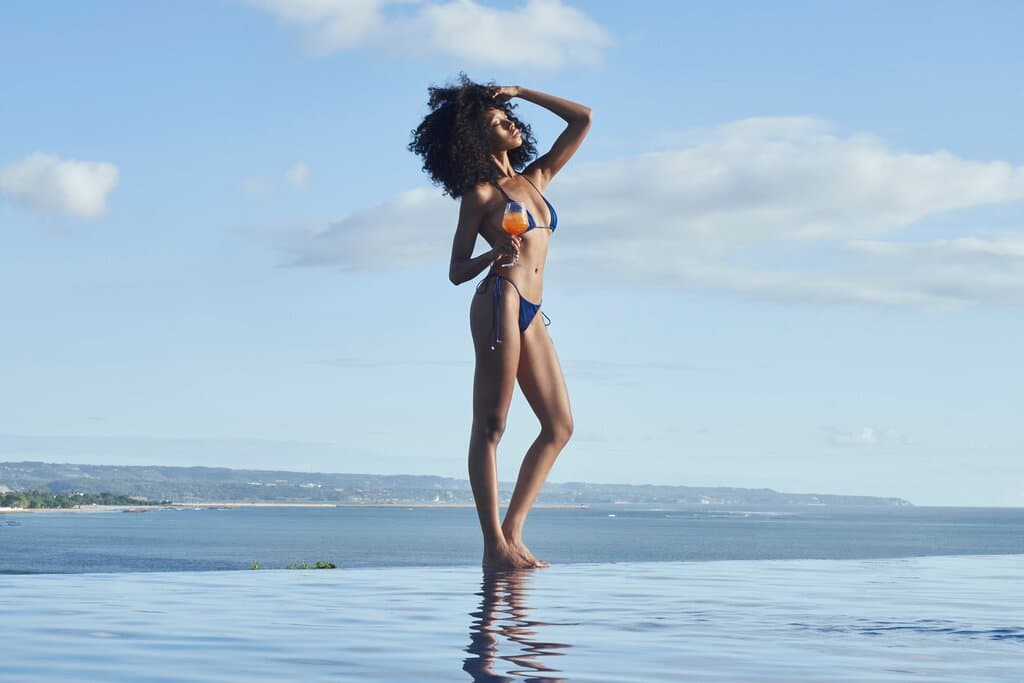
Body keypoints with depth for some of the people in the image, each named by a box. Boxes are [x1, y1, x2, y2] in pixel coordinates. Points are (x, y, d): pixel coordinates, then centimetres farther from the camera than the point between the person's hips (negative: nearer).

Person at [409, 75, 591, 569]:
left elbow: (582, 120, 22)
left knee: (559, 426, 3)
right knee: (490, 426, -9)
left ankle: (512, 532, 4)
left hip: (531, 312, 8)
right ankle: (494, 545, -12)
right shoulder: (480, 192, 4)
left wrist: (520, 93, 20)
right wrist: (495, 253, -18)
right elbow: (457, 271, 2)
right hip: (500, 301, -8)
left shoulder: (536, 178, 20)